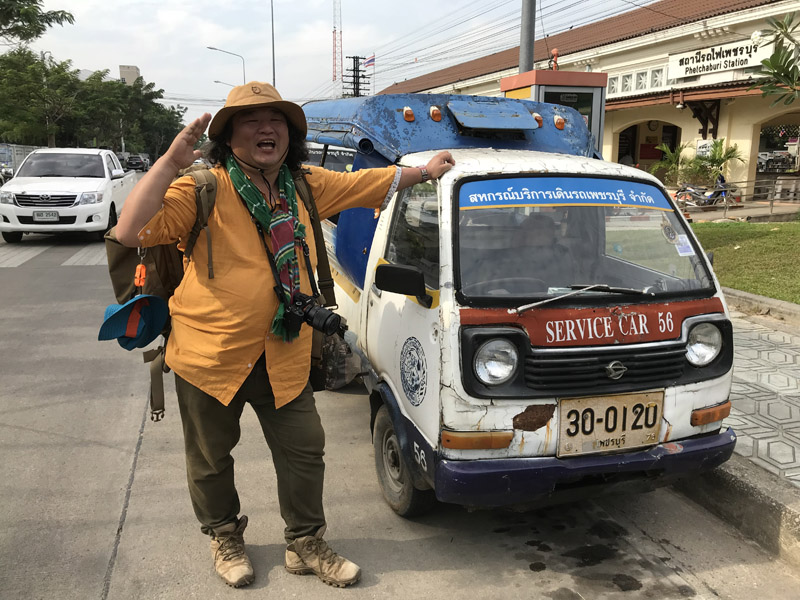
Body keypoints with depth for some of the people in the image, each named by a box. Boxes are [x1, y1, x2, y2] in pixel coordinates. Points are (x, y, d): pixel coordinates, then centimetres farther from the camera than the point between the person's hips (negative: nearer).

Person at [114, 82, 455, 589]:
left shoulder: (307, 186, 4)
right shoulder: (203, 189, -13)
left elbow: (370, 183, 18)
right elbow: (131, 232, -23)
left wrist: (425, 170, 26)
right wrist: (170, 162, -28)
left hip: (284, 355, 4)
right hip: (209, 353, -3)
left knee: (304, 451, 11)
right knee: (211, 458, 15)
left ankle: (306, 545, 33)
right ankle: (224, 538, 42)